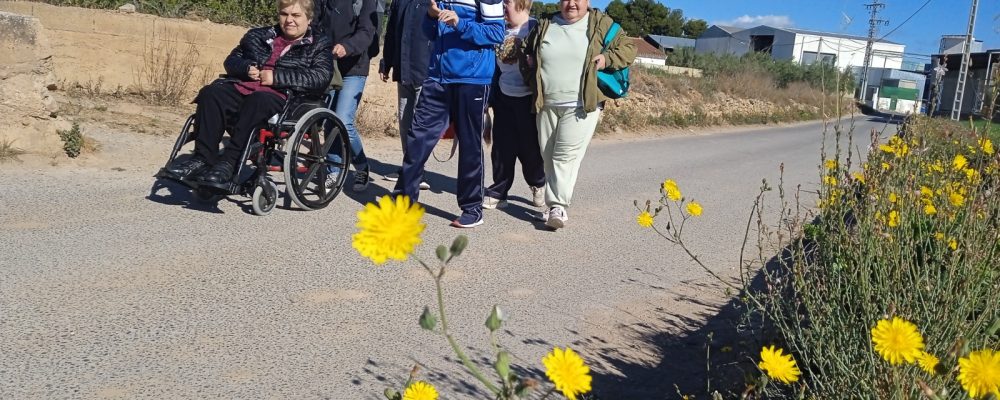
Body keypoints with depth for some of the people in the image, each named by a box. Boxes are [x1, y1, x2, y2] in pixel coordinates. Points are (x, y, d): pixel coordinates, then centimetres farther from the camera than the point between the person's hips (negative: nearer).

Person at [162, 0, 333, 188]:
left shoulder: (319, 46, 10)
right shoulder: (258, 36, 25)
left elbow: (321, 77, -8)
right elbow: (232, 59, 23)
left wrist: (277, 77, -14)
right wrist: (247, 68, -2)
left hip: (286, 97, -5)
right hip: (244, 87, 5)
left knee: (257, 101, -38)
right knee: (211, 93, -23)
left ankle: (228, 164, -37)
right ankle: (203, 159, -25)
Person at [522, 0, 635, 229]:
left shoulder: (600, 24, 2)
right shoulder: (544, 26, 13)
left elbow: (628, 49, 6)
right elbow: (527, 50, 29)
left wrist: (607, 59, -10)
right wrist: (529, 60, 8)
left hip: (581, 105, -4)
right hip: (546, 105, 5)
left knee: (567, 154, -14)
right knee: (548, 156, 7)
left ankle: (558, 206, -14)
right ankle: (553, 204, 17)